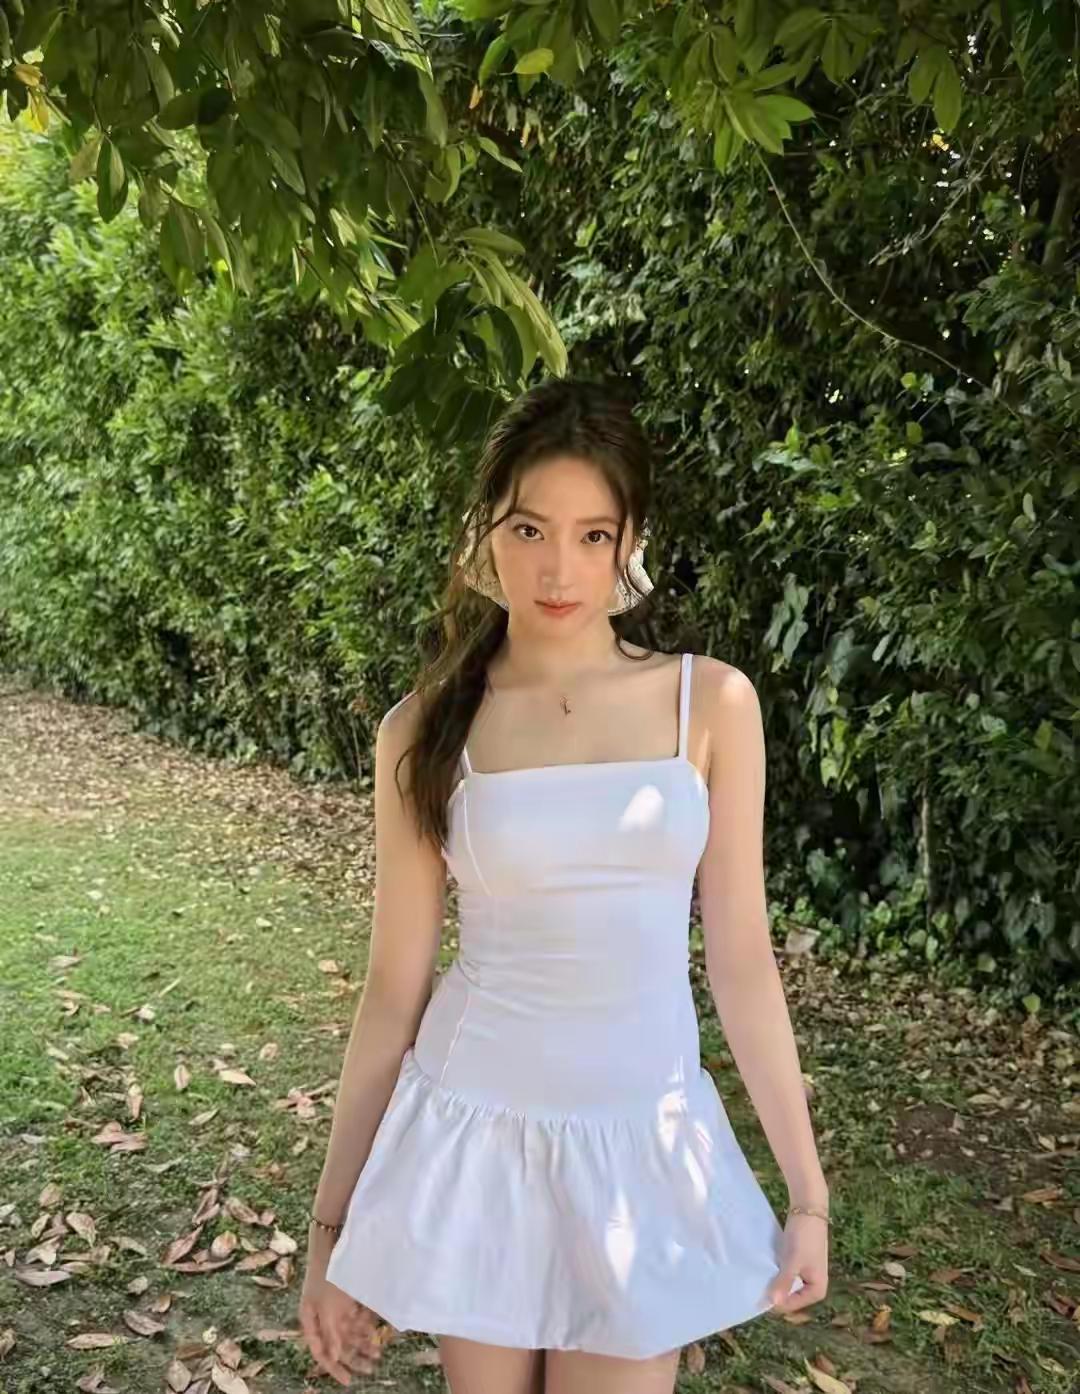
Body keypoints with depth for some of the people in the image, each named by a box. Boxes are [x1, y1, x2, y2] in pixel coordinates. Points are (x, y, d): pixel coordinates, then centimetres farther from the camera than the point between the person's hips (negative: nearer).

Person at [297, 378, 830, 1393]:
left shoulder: (711, 702, -6)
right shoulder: (424, 730, -6)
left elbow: (740, 958, -1)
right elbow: (395, 985, -2)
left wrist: (806, 1189, 1)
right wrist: (333, 1218, 2)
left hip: (644, 1140, 0)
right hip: (476, 1135, 0)